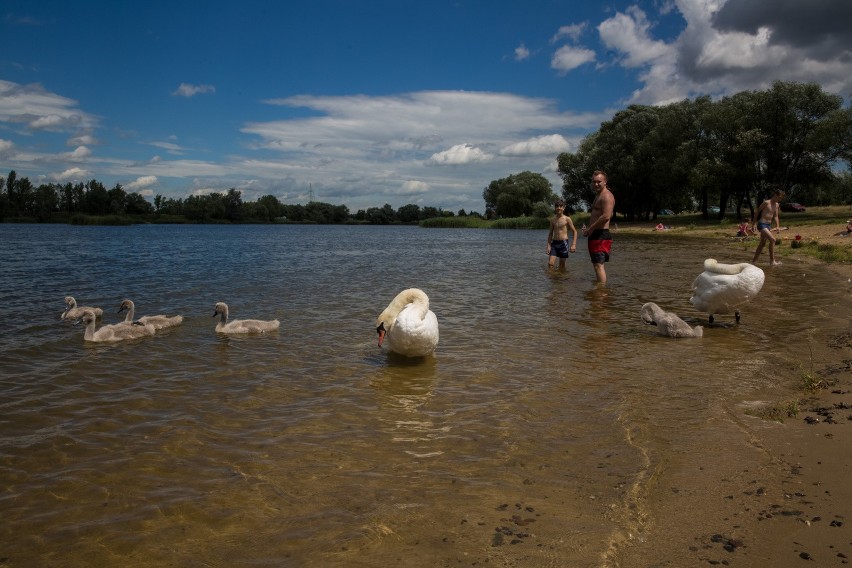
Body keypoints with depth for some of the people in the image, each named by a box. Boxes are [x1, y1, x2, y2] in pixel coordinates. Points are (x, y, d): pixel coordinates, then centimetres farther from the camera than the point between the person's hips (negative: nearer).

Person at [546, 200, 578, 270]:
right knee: (550, 263, -9)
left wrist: (574, 245, -11)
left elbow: (575, 231, -1)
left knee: (561, 265, 4)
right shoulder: (552, 219, 7)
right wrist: (548, 245, 5)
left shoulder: (567, 219, -4)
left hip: (563, 243, -3)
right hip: (554, 243, 3)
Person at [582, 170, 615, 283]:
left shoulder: (606, 196, -13)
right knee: (597, 264, 15)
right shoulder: (598, 195, 21)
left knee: (598, 265, -13)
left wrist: (590, 229, -17)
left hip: (601, 235, -11)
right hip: (596, 235, 11)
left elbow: (606, 216, -24)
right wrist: (589, 229, 12)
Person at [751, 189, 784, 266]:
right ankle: (772, 260, -14)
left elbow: (775, 216, 15)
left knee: (762, 243, 13)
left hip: (768, 225, 9)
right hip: (762, 224, -9)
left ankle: (754, 261, 22)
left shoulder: (777, 205, 10)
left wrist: (777, 226, 2)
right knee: (772, 239, -19)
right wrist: (754, 222, 3)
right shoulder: (766, 203, -12)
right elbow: (757, 211, -4)